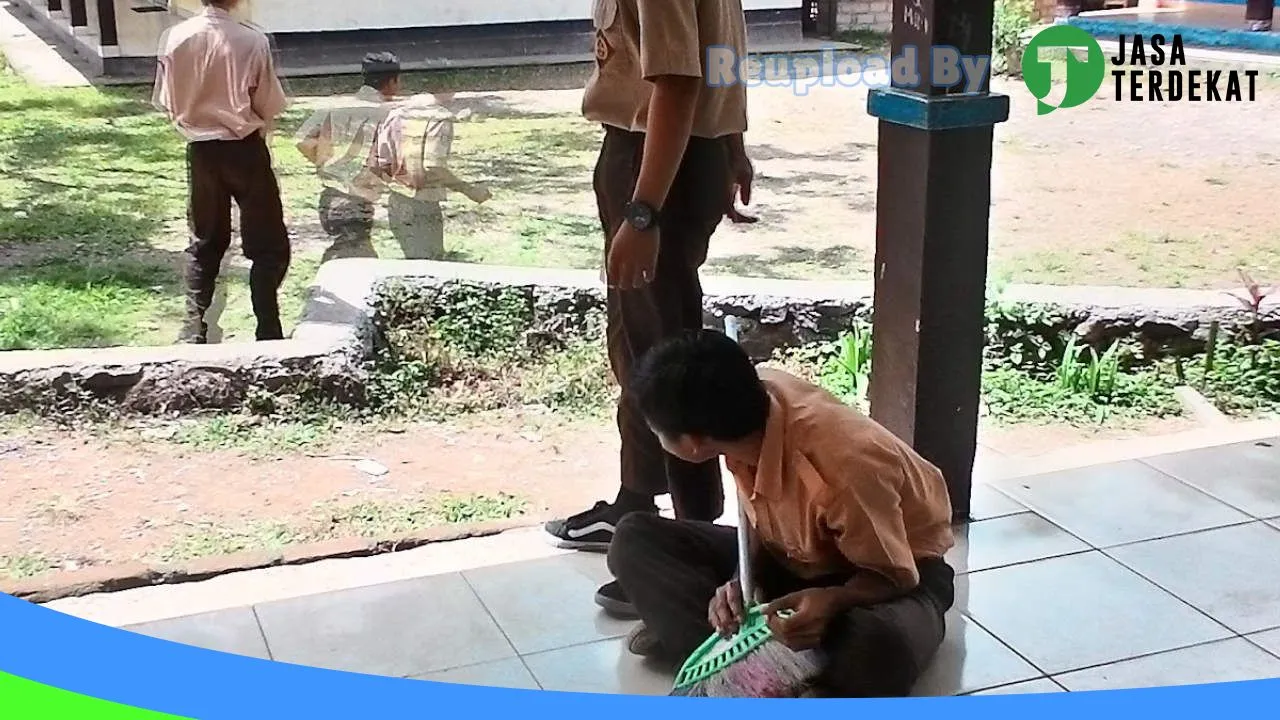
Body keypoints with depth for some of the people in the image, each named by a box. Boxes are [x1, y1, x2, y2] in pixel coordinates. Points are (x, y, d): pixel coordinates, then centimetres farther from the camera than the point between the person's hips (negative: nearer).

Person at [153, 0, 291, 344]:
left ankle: (194, 330, 15)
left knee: (205, 242, 18)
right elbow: (268, 106, -8)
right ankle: (268, 332, 4)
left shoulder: (175, 38, -6)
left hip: (200, 150, 4)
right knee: (270, 245, 8)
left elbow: (167, 102, 2)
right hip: (245, 149, -4)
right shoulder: (252, 41, -16)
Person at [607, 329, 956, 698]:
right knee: (635, 539, -7)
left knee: (878, 649, -43)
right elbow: (761, 521, -3)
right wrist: (742, 581, -22)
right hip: (794, 560, 6)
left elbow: (893, 576, -23)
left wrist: (832, 601, -43)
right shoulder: (758, 397, -19)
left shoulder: (843, 464, -37)